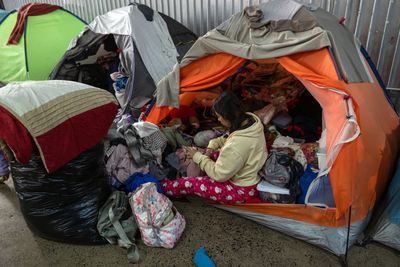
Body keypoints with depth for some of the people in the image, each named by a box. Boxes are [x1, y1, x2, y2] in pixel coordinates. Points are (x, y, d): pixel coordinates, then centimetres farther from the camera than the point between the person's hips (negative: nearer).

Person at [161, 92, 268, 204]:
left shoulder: (237, 144, -37)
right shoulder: (250, 118, -11)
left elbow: (219, 175, -24)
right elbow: (229, 138, 10)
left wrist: (197, 156, -13)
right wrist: (212, 146, -4)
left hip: (241, 190, -8)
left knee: (188, 183, 0)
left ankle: (161, 187, 27)